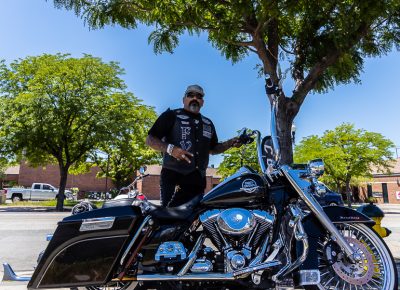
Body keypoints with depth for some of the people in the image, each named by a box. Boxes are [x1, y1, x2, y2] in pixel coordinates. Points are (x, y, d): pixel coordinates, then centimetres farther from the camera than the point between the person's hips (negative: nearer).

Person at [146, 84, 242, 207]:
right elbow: (150, 139, -3)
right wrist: (170, 148, -20)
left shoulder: (208, 123, 22)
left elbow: (212, 148, 28)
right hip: (173, 176, -6)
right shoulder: (171, 115, 3)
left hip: (198, 179, 6)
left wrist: (230, 143, 10)